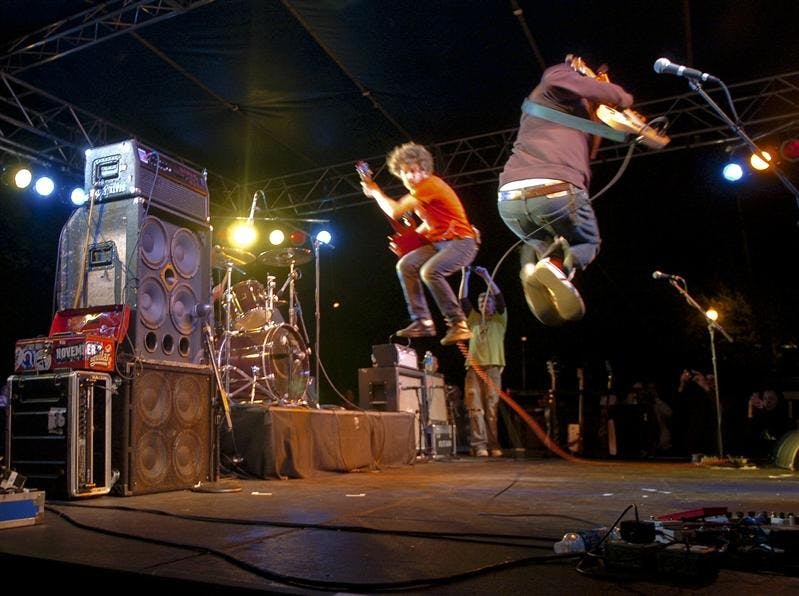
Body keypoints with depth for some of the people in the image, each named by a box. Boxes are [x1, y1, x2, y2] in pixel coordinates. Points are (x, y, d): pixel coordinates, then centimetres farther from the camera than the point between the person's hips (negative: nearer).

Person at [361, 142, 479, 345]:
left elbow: (394, 212, -21)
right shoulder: (419, 188, 13)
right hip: (438, 242, 9)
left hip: (461, 242, -9)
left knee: (430, 271, -32)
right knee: (405, 265, -7)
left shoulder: (429, 184, -17)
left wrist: (375, 191, -5)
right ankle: (422, 322, -4)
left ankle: (458, 324, -21)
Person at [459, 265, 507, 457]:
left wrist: (486, 277, -3)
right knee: (475, 408, -8)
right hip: (473, 368, 2)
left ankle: (493, 445, -1)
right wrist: (465, 276, 5)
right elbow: (463, 299, 12)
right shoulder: (474, 319, 22)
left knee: (492, 409, -5)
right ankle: (479, 445, -10)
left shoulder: (499, 319, 15)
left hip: (492, 368, -2)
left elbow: (499, 297, 1)